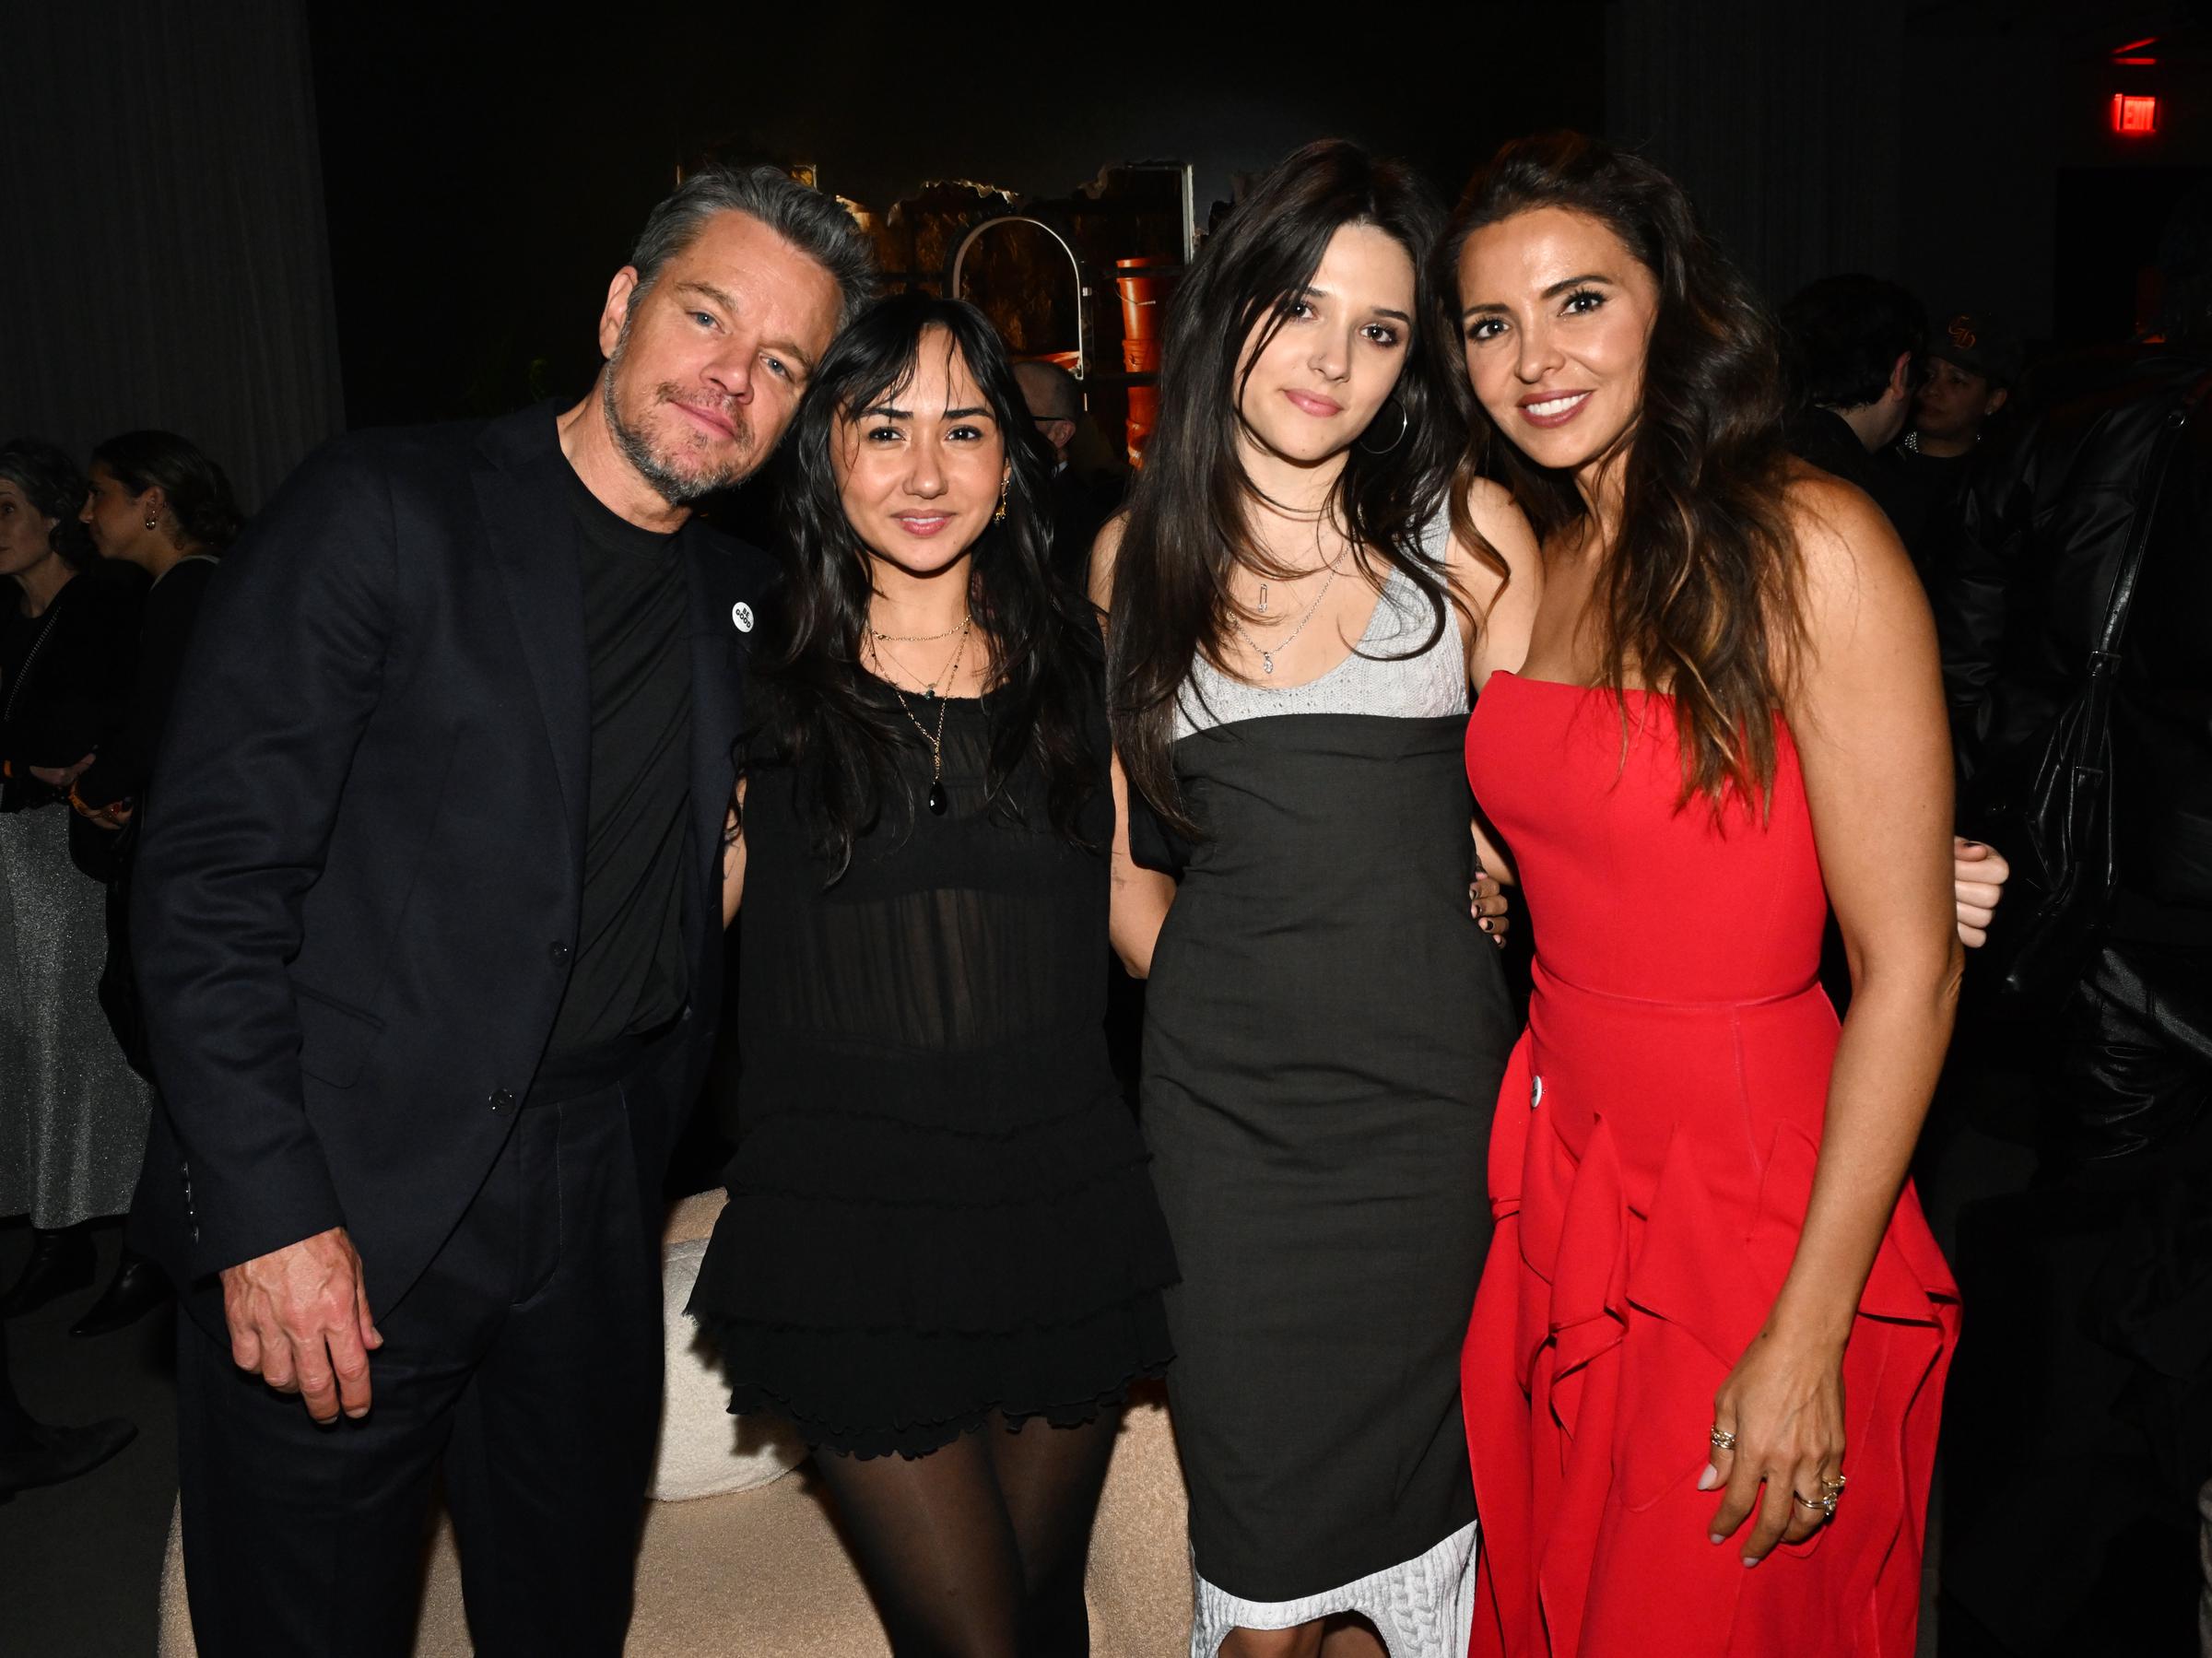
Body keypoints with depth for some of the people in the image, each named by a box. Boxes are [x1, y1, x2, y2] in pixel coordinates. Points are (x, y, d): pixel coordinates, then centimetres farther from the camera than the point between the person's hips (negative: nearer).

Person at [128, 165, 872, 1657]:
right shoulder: (385, 511, -10)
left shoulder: (742, 602, 7)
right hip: (347, 1199, -4)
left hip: (598, 1200, 5)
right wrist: (271, 1212, -17)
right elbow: (210, 875, -14)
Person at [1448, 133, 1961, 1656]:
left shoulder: (1809, 545, -16)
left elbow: (1910, 968, -18)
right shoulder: (1523, 561, 4)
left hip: (1754, 1201, -5)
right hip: (1553, 1174, 6)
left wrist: (1807, 1335, -17)